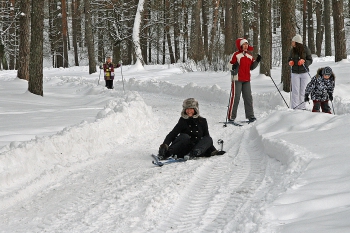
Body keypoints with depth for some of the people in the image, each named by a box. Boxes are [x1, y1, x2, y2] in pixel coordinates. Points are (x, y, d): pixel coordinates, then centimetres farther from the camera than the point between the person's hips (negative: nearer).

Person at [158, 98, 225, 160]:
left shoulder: (202, 121, 11)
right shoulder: (183, 121, 4)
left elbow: (207, 138, 16)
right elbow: (172, 134, -5)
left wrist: (213, 151, 4)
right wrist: (165, 144, -23)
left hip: (196, 149, 2)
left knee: (208, 139, -21)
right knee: (185, 137, -31)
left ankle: (192, 154, -44)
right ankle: (166, 153, -40)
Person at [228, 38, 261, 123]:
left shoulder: (249, 56, 13)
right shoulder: (236, 55, -7)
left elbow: (251, 67, 18)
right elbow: (231, 66, -7)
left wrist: (257, 61, 5)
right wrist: (234, 67, -29)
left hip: (246, 80, 6)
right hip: (237, 79, -6)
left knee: (248, 97, 8)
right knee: (235, 97, -6)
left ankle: (250, 116, 14)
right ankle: (231, 117, -1)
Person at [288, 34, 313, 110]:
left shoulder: (306, 49, -4)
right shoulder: (292, 50, 3)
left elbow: (310, 61, 0)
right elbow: (290, 59, 16)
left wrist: (304, 61, -20)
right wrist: (290, 62, -7)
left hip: (304, 72, -1)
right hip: (295, 73, 1)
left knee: (303, 91, 3)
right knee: (295, 91, -4)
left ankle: (302, 107, 10)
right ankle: (294, 107, -2)